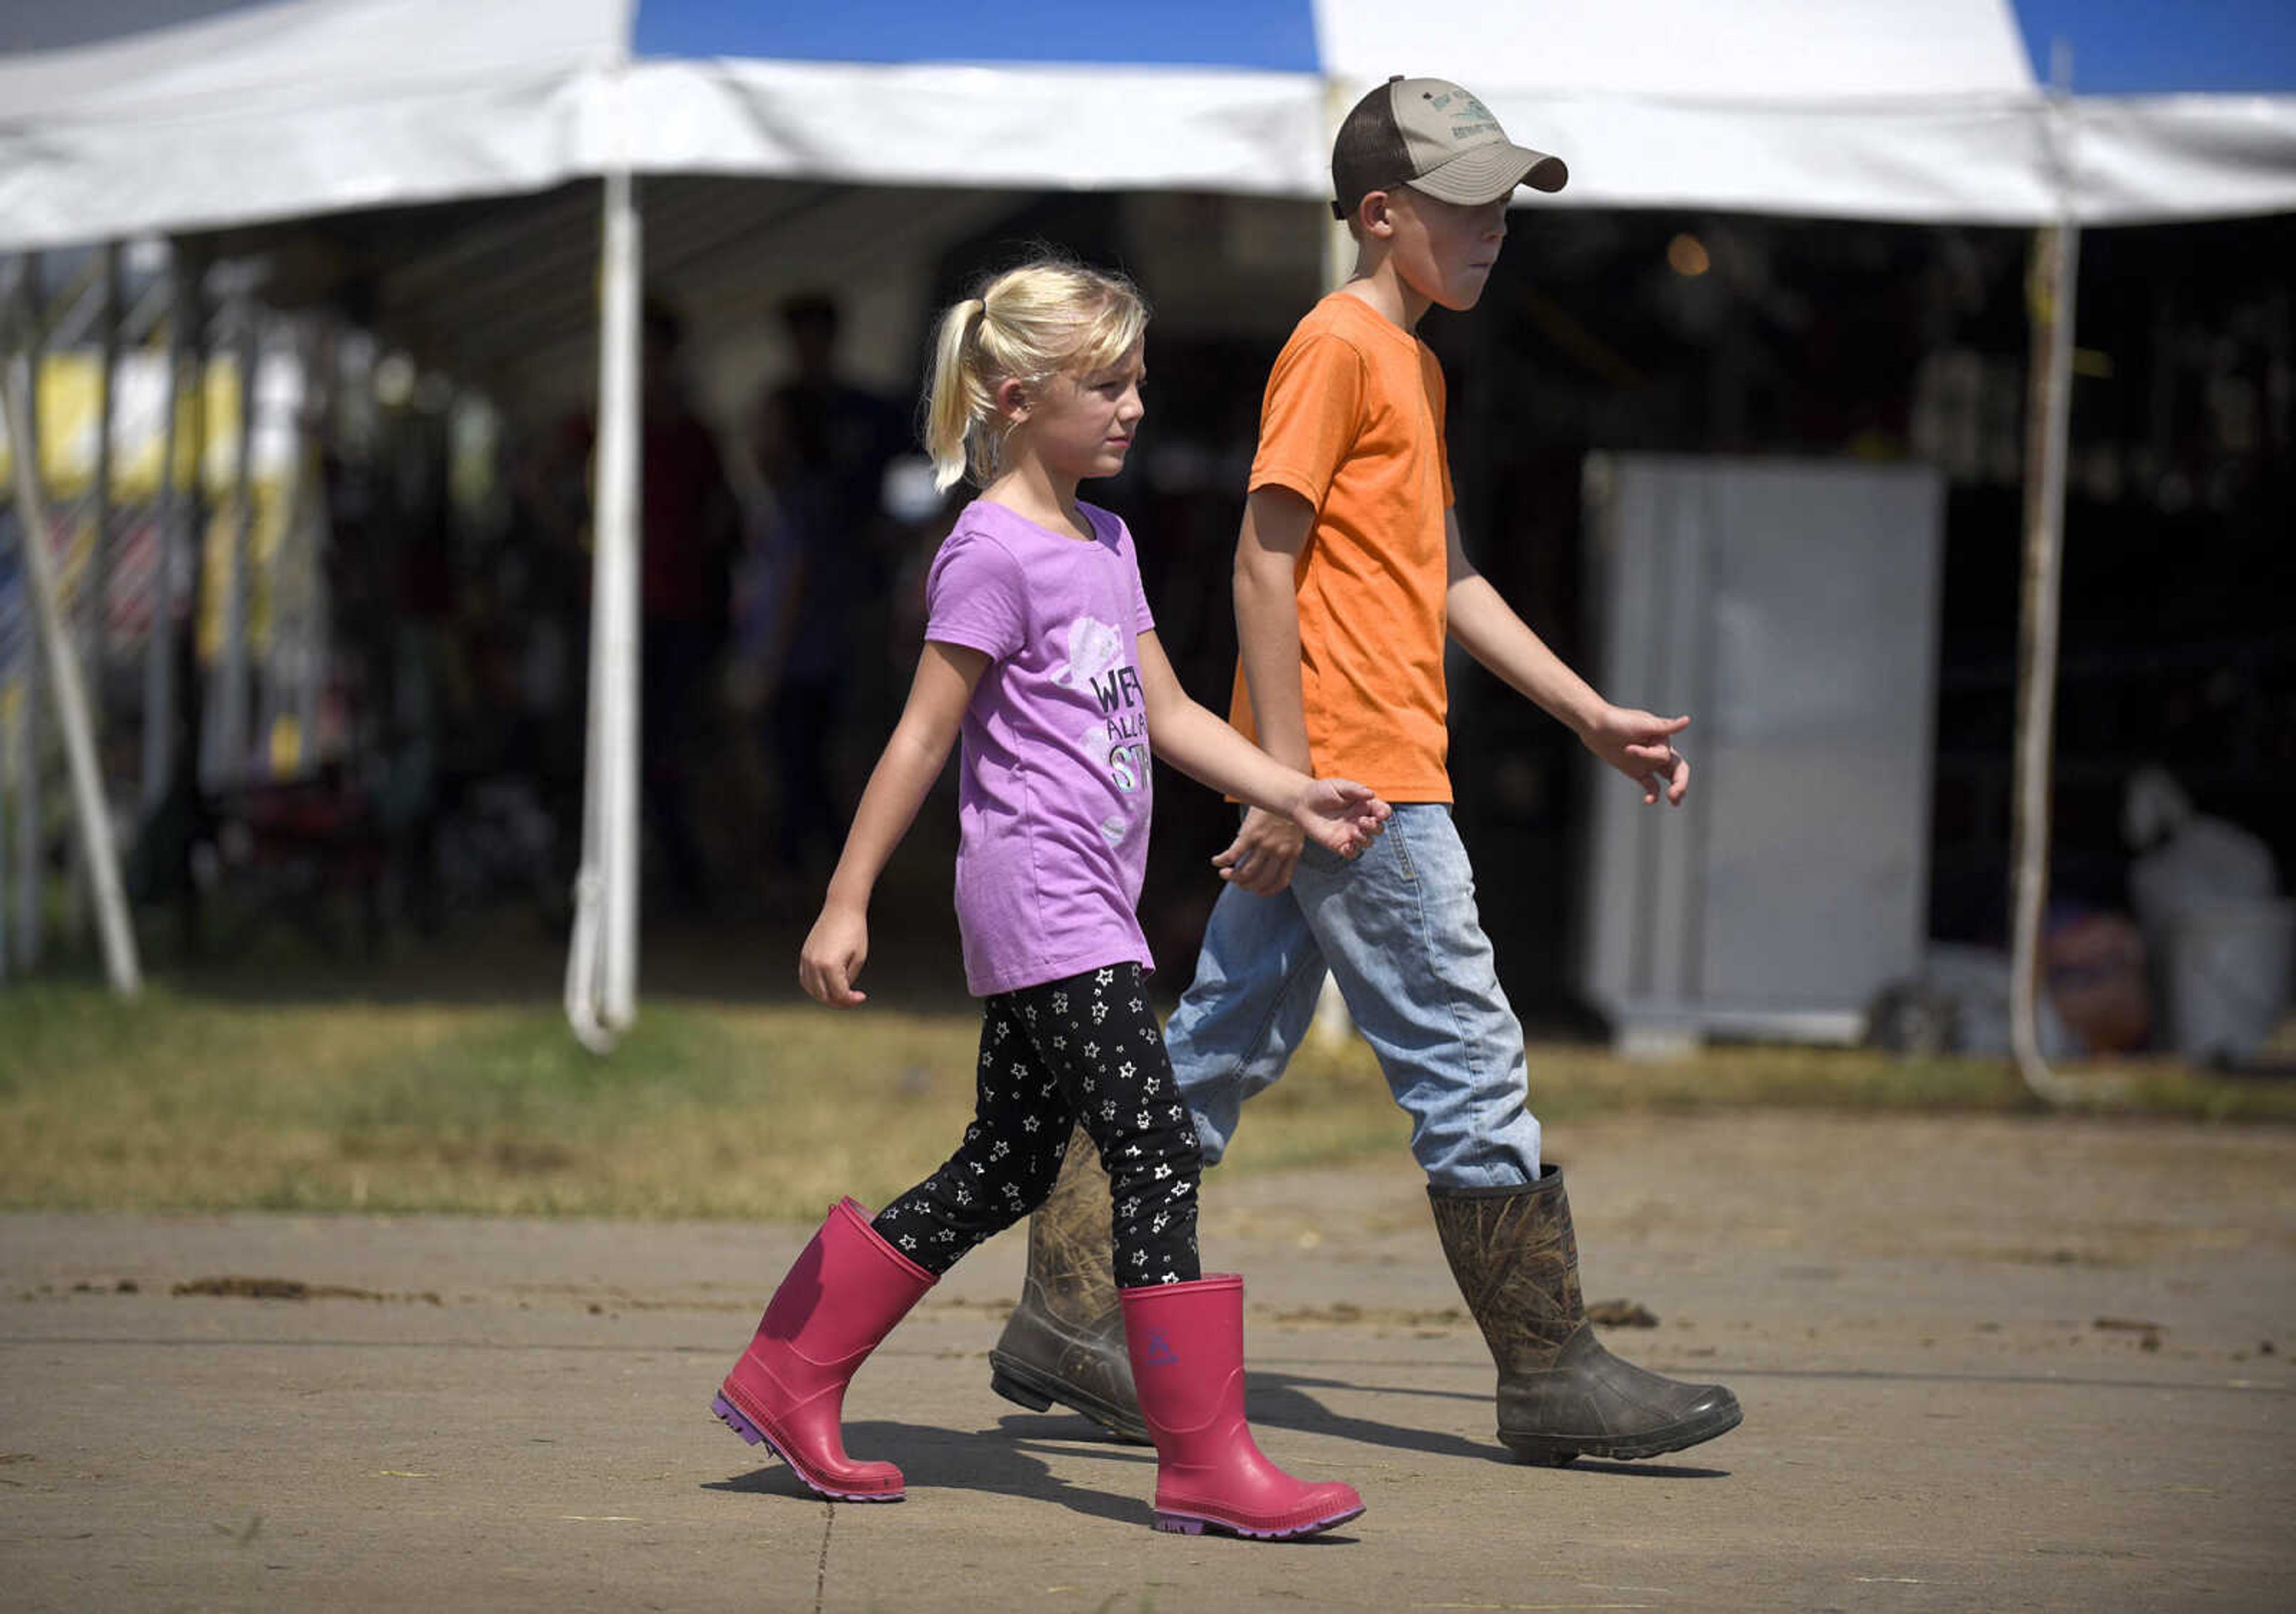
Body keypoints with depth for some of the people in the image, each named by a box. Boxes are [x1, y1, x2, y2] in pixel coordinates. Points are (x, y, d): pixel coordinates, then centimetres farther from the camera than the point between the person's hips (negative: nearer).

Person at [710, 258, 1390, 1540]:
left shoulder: (1105, 543, 16)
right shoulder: (993, 552, -11)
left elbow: (1167, 716, 17)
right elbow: (923, 735, -11)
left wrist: (1296, 797, 6)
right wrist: (848, 904, -10)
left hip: (1086, 912, 10)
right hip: (1038, 896, -10)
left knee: (1008, 1170, 13)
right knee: (1159, 1152, -12)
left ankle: (787, 1382, 20)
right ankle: (1208, 1462, -11)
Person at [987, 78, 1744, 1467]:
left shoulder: (1412, 365, 20)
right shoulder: (1340, 347, -10)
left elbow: (1446, 580, 24)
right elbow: (1265, 568, -15)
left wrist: (1595, 716, 20)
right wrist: (1290, 776, -19)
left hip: (1322, 785, 10)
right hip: (1358, 778, -10)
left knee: (1223, 1045, 11)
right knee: (1468, 1065, -4)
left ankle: (1066, 1321, 14)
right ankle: (1554, 1374, 2)